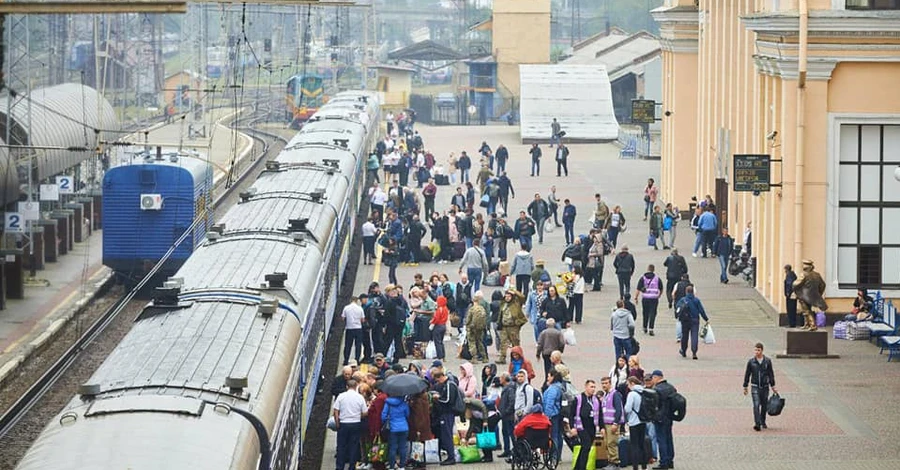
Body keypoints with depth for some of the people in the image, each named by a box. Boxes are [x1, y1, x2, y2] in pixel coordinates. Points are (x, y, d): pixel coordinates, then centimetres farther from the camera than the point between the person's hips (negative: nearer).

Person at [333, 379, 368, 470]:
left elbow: (335, 411, -5)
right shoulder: (360, 397, -4)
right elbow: (365, 413, -3)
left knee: (341, 446, 7)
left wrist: (337, 423, 5)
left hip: (343, 424, 0)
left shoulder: (341, 396, -4)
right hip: (356, 424, 0)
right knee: (354, 446, 6)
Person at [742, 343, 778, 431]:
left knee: (764, 406, 10)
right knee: (756, 405, -14)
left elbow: (771, 374, 7)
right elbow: (747, 375, 5)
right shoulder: (751, 361, -2)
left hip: (765, 387, 2)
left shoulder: (767, 361, 0)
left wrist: (773, 386, 7)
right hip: (755, 387, -2)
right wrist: (745, 387, 7)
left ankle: (763, 422, 29)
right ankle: (757, 424, -19)